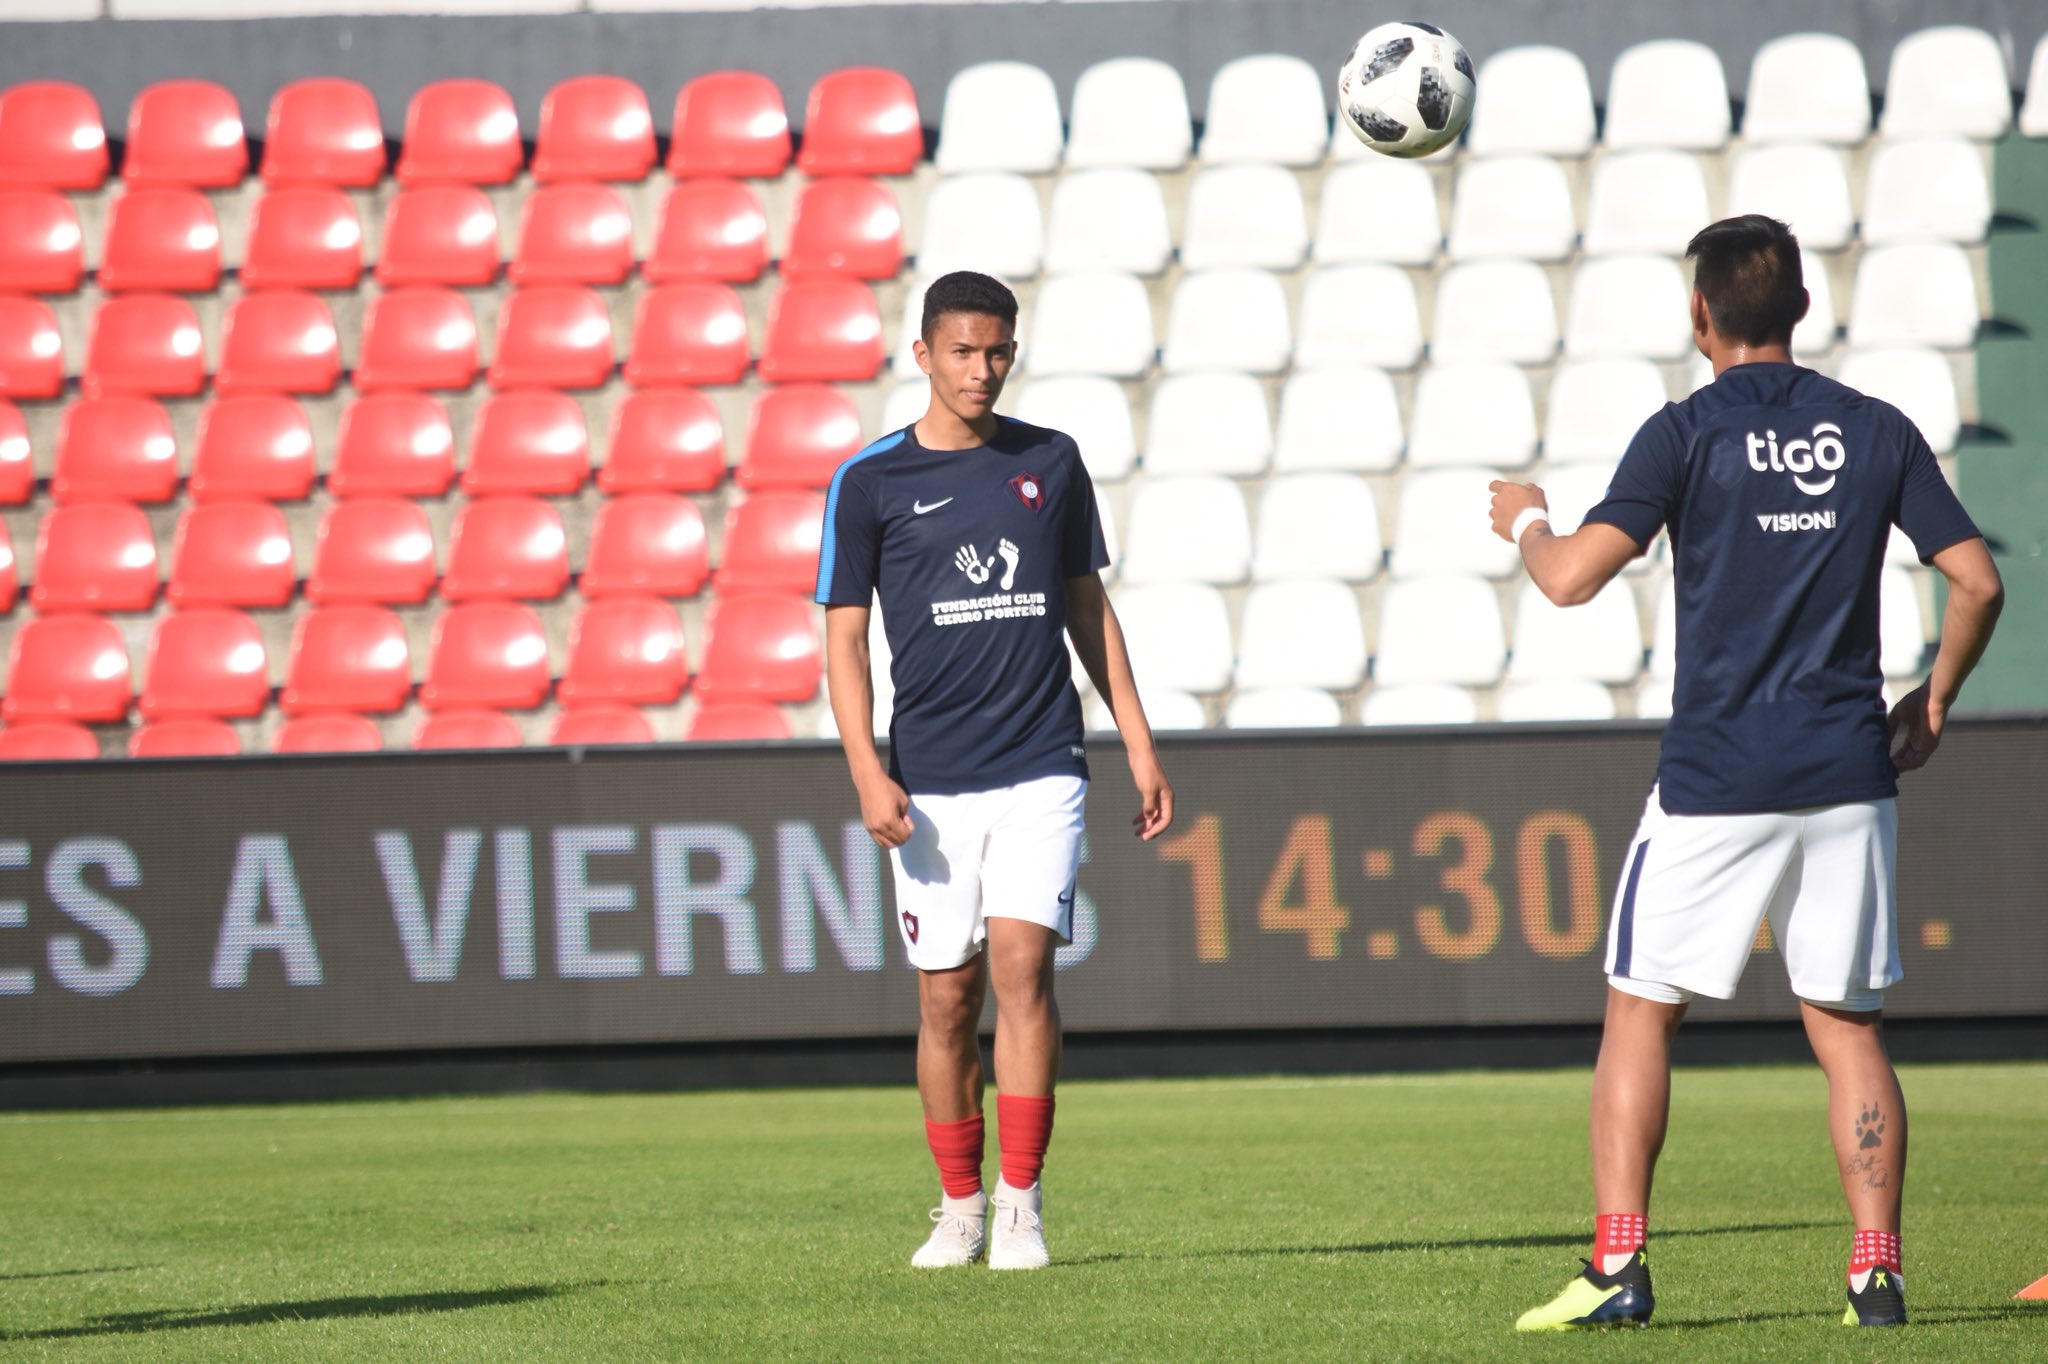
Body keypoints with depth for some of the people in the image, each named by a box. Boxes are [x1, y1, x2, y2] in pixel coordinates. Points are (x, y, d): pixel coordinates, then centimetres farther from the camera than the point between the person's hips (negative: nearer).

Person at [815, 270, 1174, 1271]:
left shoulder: (1049, 463, 8)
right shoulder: (870, 481, 2)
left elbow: (1089, 608, 16)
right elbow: (845, 635, 2)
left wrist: (1140, 747, 12)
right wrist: (867, 773, -10)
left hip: (1040, 773, 0)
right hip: (930, 783, 0)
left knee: (1022, 962, -14)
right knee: (948, 998, 2)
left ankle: (1021, 1205, -10)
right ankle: (958, 1207, 15)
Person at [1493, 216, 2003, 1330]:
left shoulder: (1688, 434, -6)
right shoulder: (1876, 432, 5)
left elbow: (1572, 578, -11)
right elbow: (1977, 581, 4)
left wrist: (1525, 520, 11)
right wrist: (1933, 701, 18)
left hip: (1714, 779, -3)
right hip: (1848, 776, 3)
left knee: (1639, 1010, 6)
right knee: (1846, 1025, 10)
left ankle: (1617, 1265, -1)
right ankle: (1876, 1269, 1)